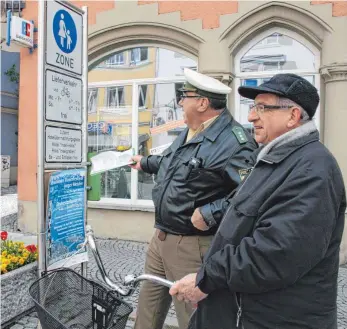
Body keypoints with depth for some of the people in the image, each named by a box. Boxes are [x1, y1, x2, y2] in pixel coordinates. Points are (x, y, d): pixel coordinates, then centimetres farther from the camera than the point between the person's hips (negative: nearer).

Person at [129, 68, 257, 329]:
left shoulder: (234, 141, -23)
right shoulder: (189, 133, 12)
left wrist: (211, 214, -30)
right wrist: (145, 162, 45)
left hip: (192, 247, -9)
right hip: (160, 238, 10)